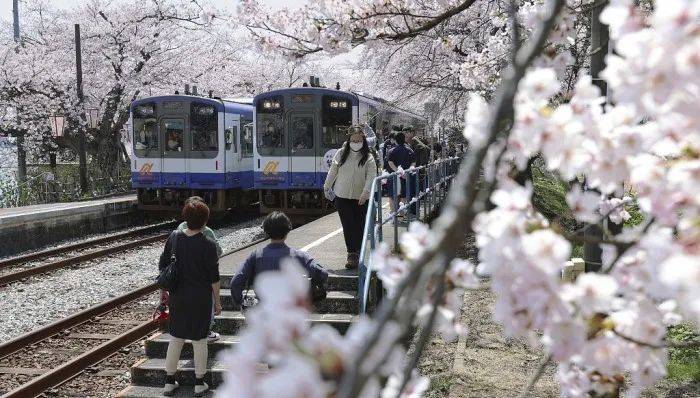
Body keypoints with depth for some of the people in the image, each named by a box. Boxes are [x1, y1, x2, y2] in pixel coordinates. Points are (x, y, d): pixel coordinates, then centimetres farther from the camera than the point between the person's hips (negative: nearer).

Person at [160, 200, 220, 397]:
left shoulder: (174, 238, -2)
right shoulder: (207, 245, -15)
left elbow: (162, 266, 6)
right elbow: (214, 277, -11)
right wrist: (217, 301, 0)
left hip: (177, 297, 4)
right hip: (200, 299, -4)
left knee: (175, 338, 16)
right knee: (199, 340, 8)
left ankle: (169, 382, 23)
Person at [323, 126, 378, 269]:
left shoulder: (368, 158, -5)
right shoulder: (341, 154, 1)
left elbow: (371, 176, -15)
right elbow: (332, 171, 12)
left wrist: (365, 192, -29)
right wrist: (327, 187, 21)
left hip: (361, 198, -1)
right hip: (342, 197, 1)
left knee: (359, 226, 4)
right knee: (348, 226, -4)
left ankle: (355, 254, 17)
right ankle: (352, 254, -1)